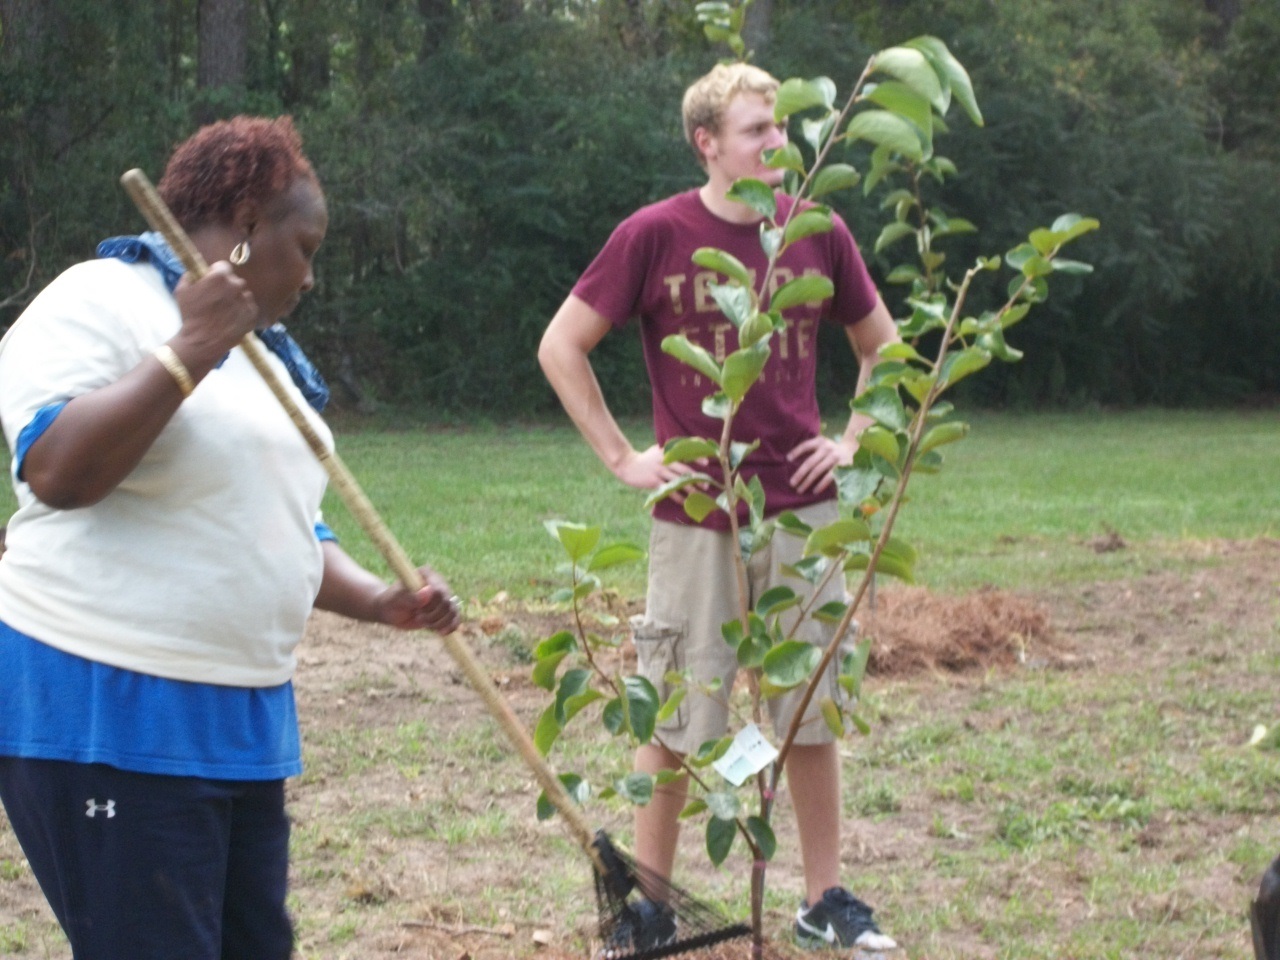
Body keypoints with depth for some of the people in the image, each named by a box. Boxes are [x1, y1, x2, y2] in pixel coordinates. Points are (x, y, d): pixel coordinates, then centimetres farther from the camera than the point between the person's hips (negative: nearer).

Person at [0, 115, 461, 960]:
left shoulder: (260, 351, 18)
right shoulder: (99, 304, -8)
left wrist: (379, 600, 7)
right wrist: (186, 353, -24)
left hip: (242, 719, 9)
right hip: (106, 718, -9)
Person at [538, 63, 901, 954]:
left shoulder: (818, 234, 3)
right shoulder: (656, 235, -7)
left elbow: (881, 345, 18)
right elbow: (561, 347, -1)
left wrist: (853, 441, 6)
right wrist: (623, 458, -4)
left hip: (805, 510, 3)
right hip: (696, 517, -3)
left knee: (814, 712, 8)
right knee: (674, 716, 3)